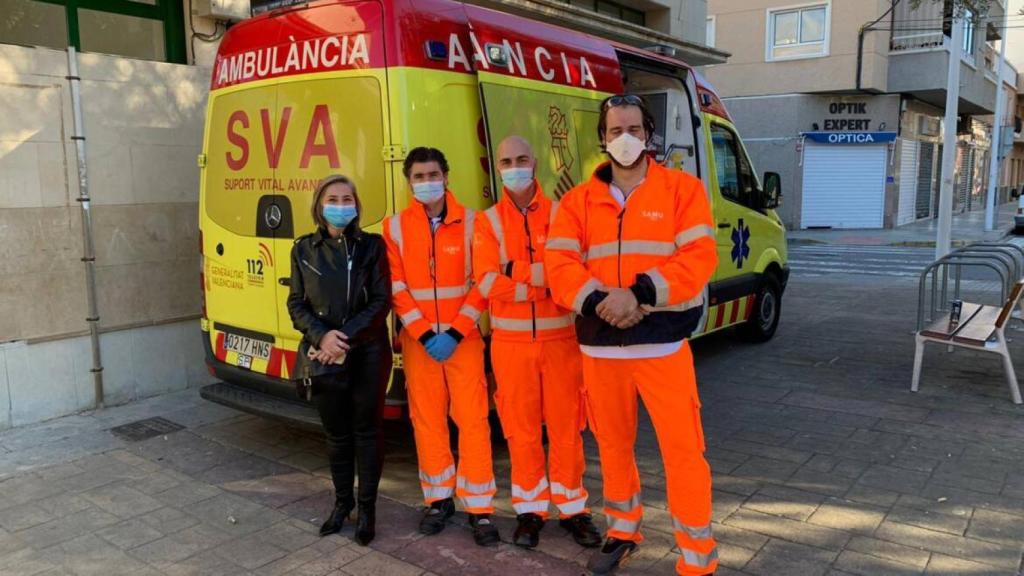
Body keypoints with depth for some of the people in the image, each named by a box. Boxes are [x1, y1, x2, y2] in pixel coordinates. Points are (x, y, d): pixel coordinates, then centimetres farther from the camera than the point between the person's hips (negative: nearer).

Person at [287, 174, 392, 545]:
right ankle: (342, 501, 30)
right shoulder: (304, 249, 5)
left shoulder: (372, 245, -1)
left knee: (367, 430, 6)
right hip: (324, 356, 2)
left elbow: (382, 301, -5)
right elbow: (296, 304, 5)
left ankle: (367, 507, 20)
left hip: (368, 354, -2)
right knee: (336, 433, 13)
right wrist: (322, 336, -13)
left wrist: (346, 337, -15)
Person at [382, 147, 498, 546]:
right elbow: (397, 288, 0)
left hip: (463, 337, -2)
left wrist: (455, 332, -11)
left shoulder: (470, 222, -1)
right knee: (427, 419, 8)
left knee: (472, 419, -3)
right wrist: (424, 334, -9)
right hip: (418, 340, 2)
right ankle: (439, 499, 23)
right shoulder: (395, 227, 4)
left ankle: (479, 508, 7)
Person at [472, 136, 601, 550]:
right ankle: (530, 510, 23)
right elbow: (487, 283, -9)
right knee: (522, 428, 8)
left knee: (566, 425, 7)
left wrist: (517, 272, -18)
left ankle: (571, 508, 22)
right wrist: (545, 280, -16)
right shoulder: (488, 222, 3)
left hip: (560, 337, 0)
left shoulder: (560, 214, 3)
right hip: (511, 341, 0)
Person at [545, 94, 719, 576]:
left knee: (683, 450, 0)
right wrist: (600, 302, -20)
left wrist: (638, 293, -21)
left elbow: (699, 259, -11)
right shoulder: (578, 200, 6)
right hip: (600, 345, 3)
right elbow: (558, 266, -3)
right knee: (612, 444, 18)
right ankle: (622, 532, 39)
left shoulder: (683, 189, -1)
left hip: (663, 343, -3)